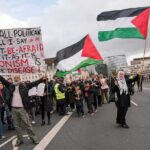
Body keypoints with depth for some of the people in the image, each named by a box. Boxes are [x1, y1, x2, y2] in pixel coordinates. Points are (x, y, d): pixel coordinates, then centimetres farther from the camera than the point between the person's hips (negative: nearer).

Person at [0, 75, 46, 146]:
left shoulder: (25, 85, 0)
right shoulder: (11, 86, 8)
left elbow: (34, 83, -7)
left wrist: (42, 79, -18)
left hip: (22, 108, -3)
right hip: (14, 109, 4)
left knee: (28, 124, 3)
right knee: (17, 126, 12)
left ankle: (33, 138, 15)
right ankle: (19, 139, 25)